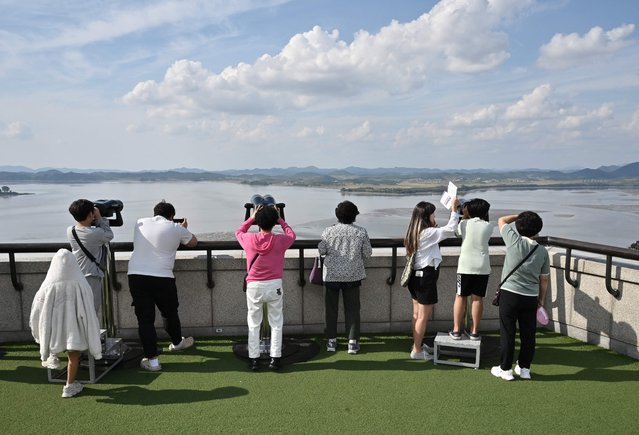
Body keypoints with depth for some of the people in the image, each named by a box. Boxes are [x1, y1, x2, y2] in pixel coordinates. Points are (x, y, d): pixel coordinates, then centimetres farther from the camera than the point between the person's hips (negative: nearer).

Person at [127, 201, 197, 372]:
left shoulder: (140, 223, 11)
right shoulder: (176, 228, 2)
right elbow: (193, 242, 18)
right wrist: (184, 228, 36)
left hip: (136, 275, 2)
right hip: (162, 277, -2)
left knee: (145, 318, 5)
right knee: (170, 312, 20)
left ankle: (152, 359, 8)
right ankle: (177, 342, 43)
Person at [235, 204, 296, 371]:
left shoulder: (249, 239, -8)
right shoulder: (280, 241, -10)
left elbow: (239, 232, 16)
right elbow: (291, 234, 14)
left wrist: (251, 217, 17)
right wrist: (280, 219, 15)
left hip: (254, 287, 1)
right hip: (274, 286, 0)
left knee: (253, 324, 12)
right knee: (276, 324, 10)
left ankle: (254, 359, 14)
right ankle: (275, 358, 11)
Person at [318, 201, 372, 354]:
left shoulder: (329, 231, -8)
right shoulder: (361, 232, -6)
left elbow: (321, 250, -3)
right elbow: (367, 253, -2)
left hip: (332, 275, 0)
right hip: (353, 275, 0)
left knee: (331, 308, 12)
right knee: (352, 309, 10)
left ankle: (331, 341, 19)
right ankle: (353, 342, 11)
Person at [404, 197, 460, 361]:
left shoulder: (415, 232, 7)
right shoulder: (428, 233, -19)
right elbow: (450, 230, -17)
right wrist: (454, 209, -8)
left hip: (416, 275, 9)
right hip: (426, 277, -9)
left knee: (417, 314, 18)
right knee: (423, 316, 1)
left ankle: (417, 344, 30)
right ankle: (416, 351, 10)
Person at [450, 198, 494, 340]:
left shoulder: (464, 223, -2)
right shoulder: (489, 226, 0)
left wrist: (465, 217, 24)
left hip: (465, 266, -1)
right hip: (483, 266, 1)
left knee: (460, 297, 8)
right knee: (478, 298, 6)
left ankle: (456, 330, 10)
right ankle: (474, 331, 13)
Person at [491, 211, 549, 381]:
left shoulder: (514, 241, -11)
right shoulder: (542, 251, -1)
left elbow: (502, 220, 6)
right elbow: (544, 280, 7)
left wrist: (519, 216, 15)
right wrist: (541, 299, 18)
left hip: (509, 294, -3)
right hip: (531, 298, 3)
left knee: (507, 333, 5)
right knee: (528, 334, 14)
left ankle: (505, 369, 13)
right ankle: (524, 368, 24)